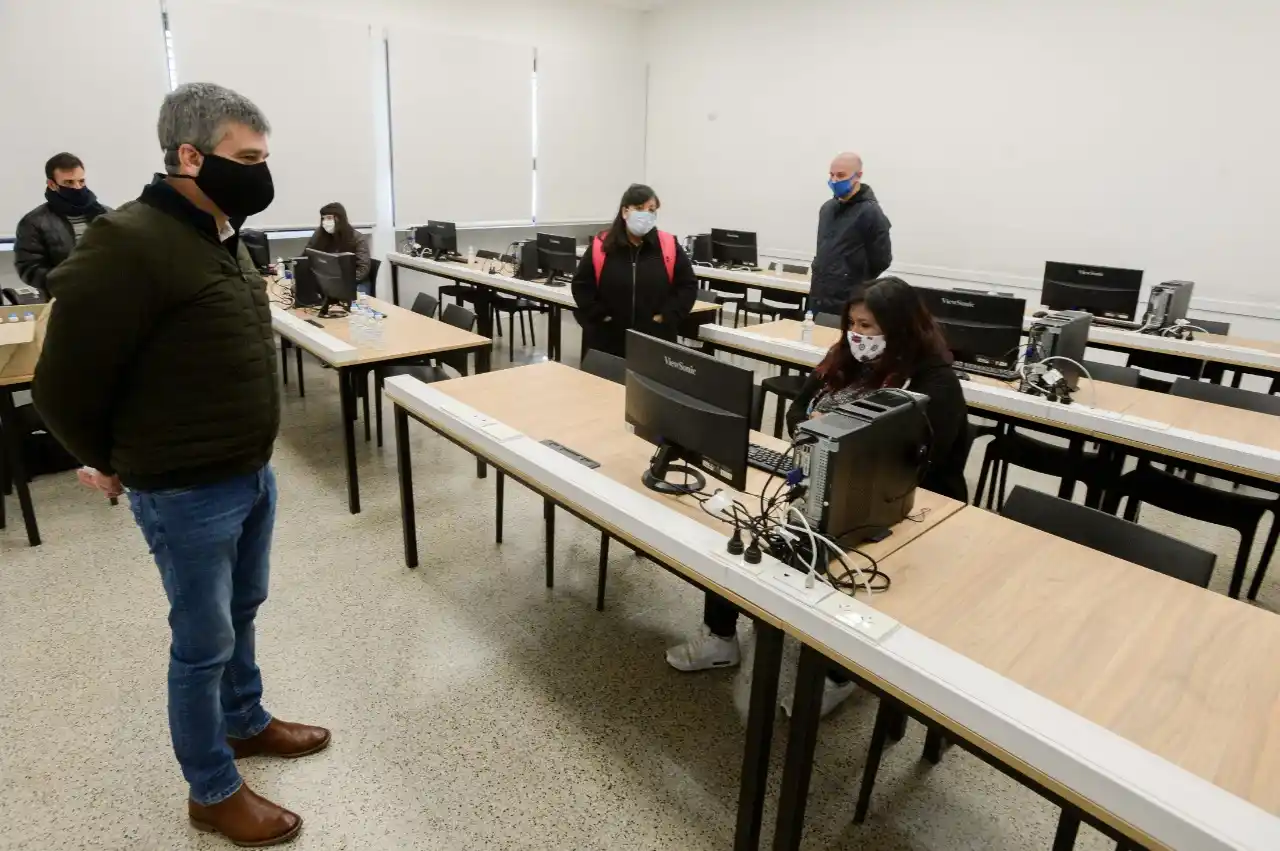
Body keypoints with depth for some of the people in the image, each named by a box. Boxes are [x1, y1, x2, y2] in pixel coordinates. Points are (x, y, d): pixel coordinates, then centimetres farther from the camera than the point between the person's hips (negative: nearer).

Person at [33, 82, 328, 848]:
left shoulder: (221, 237, 7)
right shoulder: (129, 245, -21)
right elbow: (65, 387, -14)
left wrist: (254, 461, 17)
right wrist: (115, 464, 2)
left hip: (254, 473, 8)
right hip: (188, 493, -8)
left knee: (242, 613, 24)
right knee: (204, 642, 8)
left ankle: (246, 723, 46)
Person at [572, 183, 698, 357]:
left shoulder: (668, 247, -2)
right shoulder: (601, 246, -2)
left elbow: (688, 285, 2)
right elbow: (581, 285, 2)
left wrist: (667, 316, -6)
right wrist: (599, 315, -6)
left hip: (655, 340, 0)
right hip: (608, 340, 0)